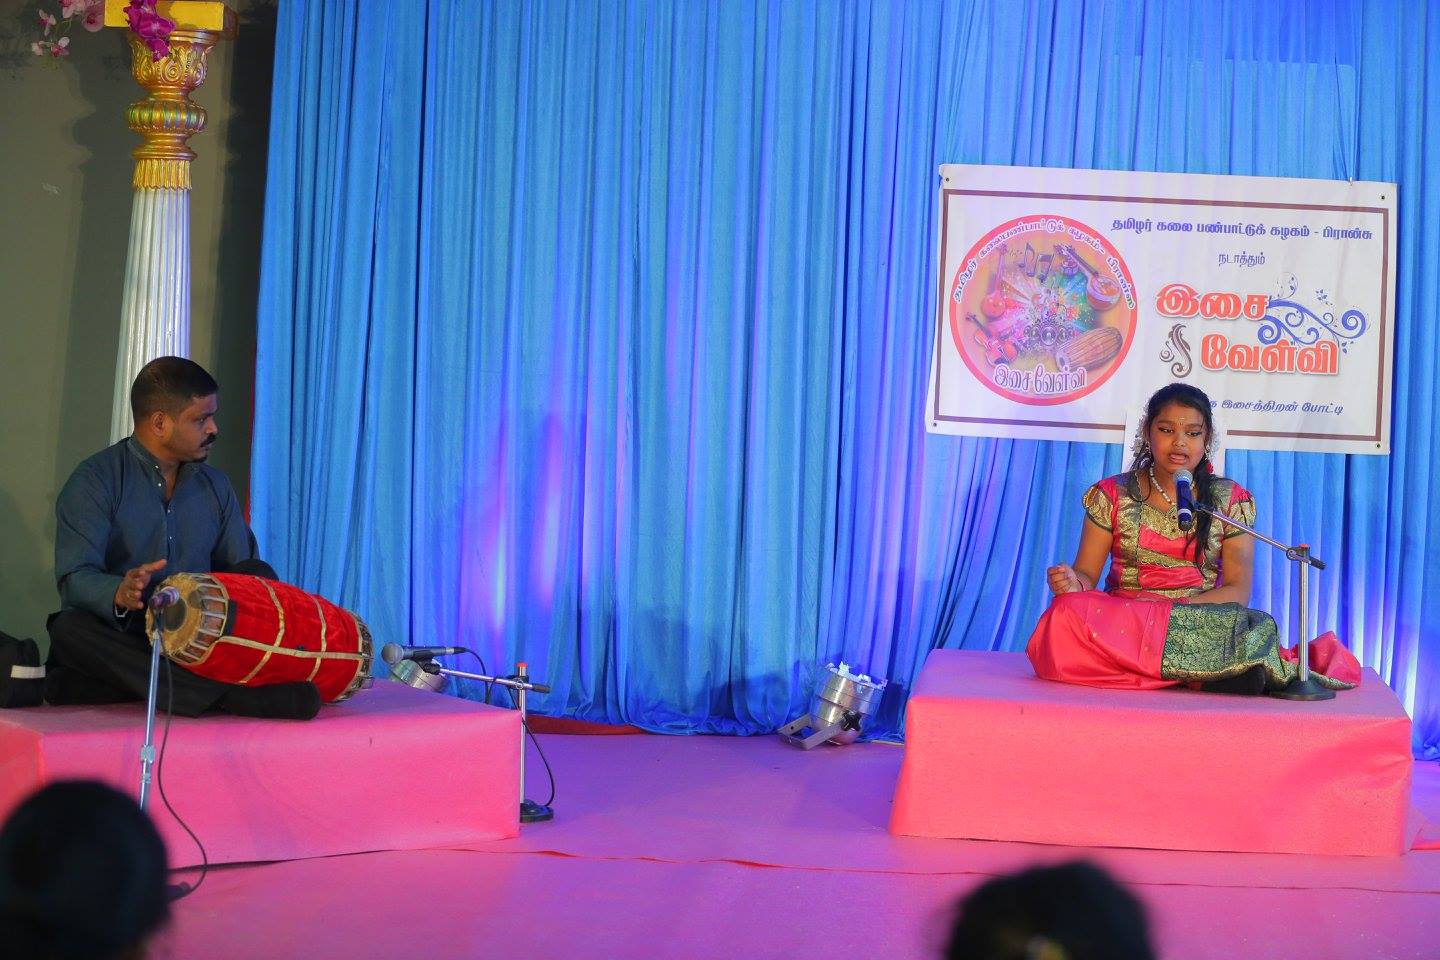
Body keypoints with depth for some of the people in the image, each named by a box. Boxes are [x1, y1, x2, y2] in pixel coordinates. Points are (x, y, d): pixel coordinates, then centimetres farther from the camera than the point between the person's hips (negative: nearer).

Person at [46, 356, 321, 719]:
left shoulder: (215, 486, 16)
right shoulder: (95, 481, -2)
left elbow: (241, 568, 12)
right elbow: (74, 578, -14)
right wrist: (119, 594, -37)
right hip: (118, 641, -4)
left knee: (257, 574, -13)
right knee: (70, 629, -36)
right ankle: (225, 695, -52)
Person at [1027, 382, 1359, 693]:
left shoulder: (1231, 501, 10)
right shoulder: (1112, 495, 10)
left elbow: (1238, 590, 2)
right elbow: (1086, 574, 8)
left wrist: (1173, 610, -14)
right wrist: (1072, 582, -18)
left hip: (1207, 622, -3)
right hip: (1120, 623, 3)